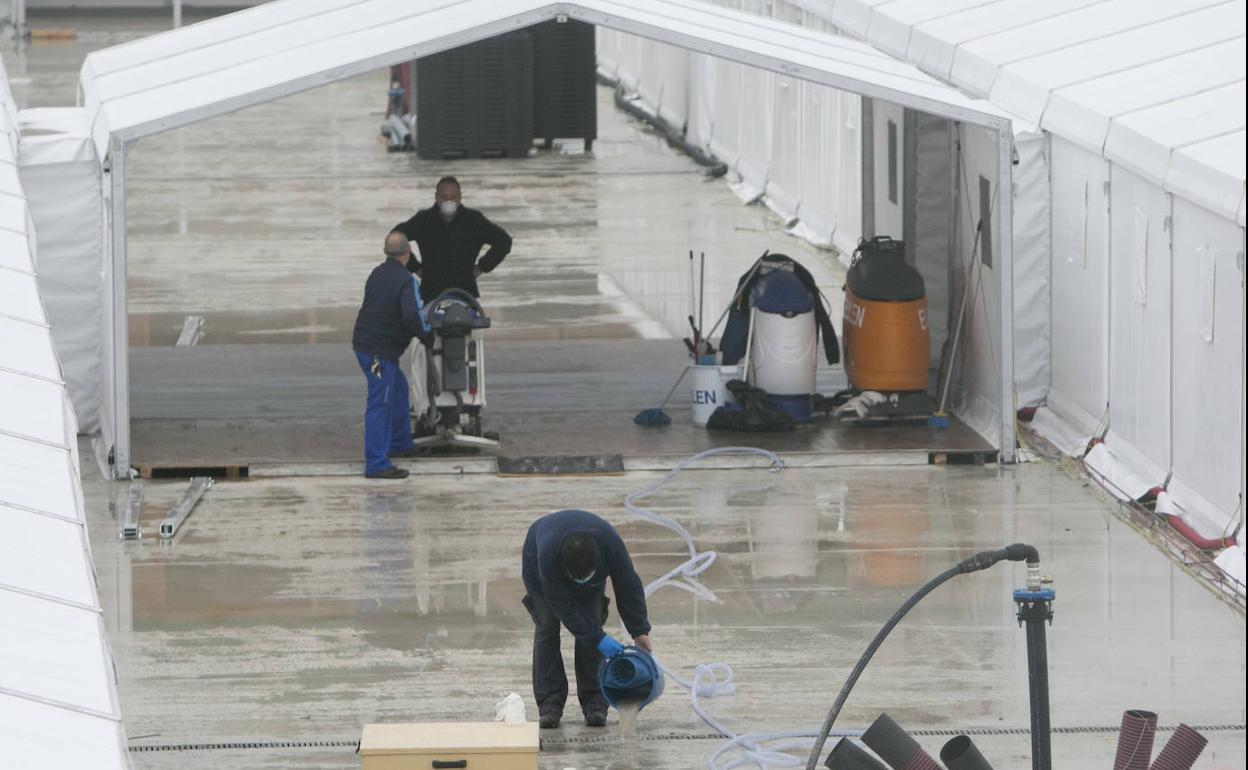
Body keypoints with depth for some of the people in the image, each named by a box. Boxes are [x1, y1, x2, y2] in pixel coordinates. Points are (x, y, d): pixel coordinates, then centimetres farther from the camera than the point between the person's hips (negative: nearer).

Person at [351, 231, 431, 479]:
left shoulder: (378, 273, 9)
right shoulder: (406, 281, -17)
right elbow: (412, 316, -28)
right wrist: (425, 332, -8)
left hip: (364, 344, 9)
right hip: (380, 351, -9)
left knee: (398, 388, 26)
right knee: (380, 404, -8)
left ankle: (401, 444, 37)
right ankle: (376, 464, -8)